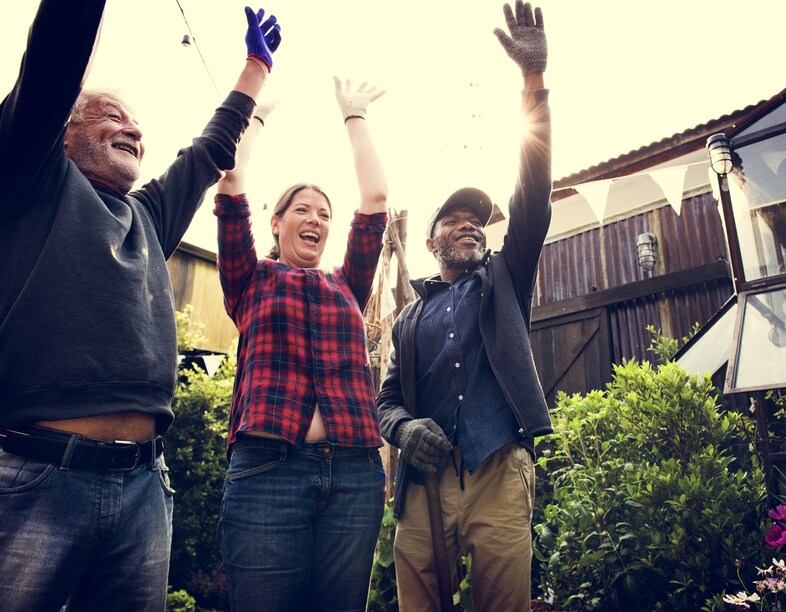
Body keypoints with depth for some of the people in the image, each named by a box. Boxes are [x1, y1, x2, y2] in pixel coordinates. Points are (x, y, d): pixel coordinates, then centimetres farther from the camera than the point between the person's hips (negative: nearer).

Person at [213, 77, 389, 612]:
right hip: (267, 468, -2)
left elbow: (375, 199, 15)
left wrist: (355, 116, 25)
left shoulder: (347, 287, 19)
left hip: (355, 474, 3)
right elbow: (231, 187, 7)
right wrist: (254, 114, 21)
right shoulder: (251, 282, 14)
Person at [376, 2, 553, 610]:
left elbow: (534, 196, 5)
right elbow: (388, 396, 18)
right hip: (424, 477, 2)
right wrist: (404, 427, -8)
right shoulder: (410, 318, 21)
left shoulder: (504, 279, 17)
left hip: (500, 473, -1)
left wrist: (535, 79, -2)